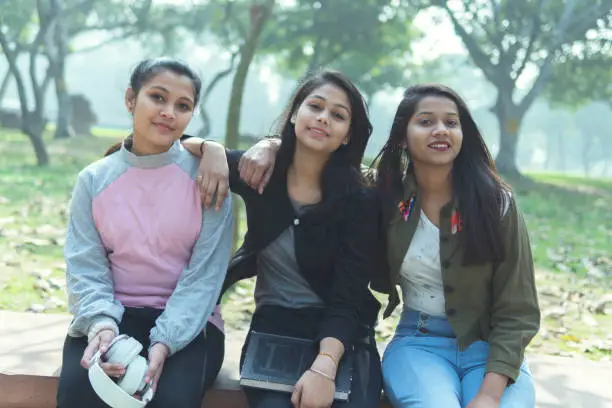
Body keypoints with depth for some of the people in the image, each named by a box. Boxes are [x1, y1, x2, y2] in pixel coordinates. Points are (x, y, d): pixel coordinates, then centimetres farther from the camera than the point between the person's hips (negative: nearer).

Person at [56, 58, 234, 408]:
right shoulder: (94, 180, 3)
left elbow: (205, 274, -9)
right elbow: (85, 269, -2)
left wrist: (164, 342, -22)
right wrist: (101, 324, -23)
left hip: (187, 322, -1)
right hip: (114, 316, 2)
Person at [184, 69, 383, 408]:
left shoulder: (359, 201, -6)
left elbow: (347, 300, -13)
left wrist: (324, 366, -30)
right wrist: (211, 149, -14)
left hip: (340, 335, 0)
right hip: (273, 326, 1)